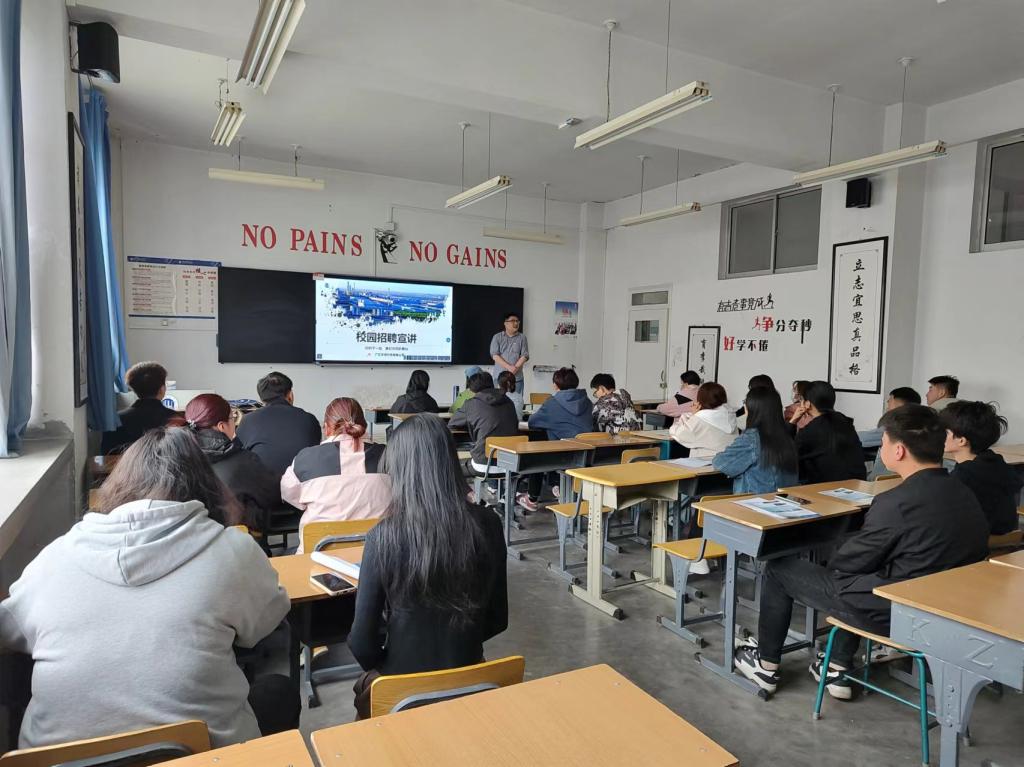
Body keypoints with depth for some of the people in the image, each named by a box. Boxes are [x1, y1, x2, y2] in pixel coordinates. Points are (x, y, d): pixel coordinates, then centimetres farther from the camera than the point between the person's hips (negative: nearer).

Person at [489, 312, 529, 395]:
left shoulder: (522, 338, 8)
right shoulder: (497, 337, 5)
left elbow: (525, 356, 0)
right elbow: (494, 355, -4)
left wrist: (515, 368, -15)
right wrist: (509, 367, -15)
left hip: (516, 377, 1)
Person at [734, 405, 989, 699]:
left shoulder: (897, 502, -26)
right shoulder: (965, 495, -1)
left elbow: (847, 562, -15)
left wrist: (830, 561, 9)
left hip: (888, 616, -8)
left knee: (778, 568, 5)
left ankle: (766, 665, 23)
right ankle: (838, 670, 32)